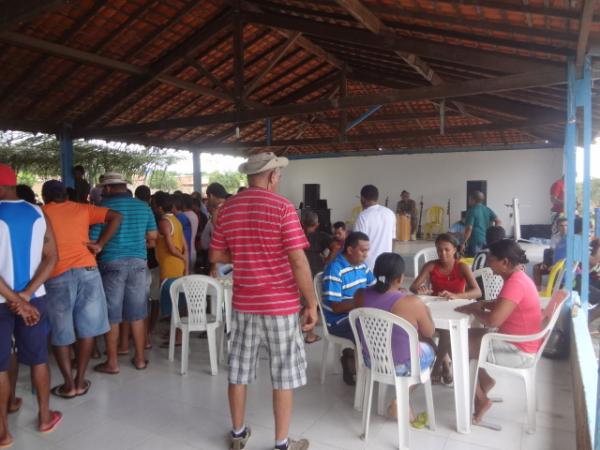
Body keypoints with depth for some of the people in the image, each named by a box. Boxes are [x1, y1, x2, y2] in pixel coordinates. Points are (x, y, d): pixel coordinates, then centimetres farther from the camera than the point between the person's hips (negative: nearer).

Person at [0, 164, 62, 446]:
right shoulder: (37, 213, 1)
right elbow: (51, 257, -4)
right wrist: (25, 296, -8)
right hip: (34, 298, 3)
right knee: (38, 359, 14)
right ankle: (45, 417, 27)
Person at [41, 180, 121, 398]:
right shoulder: (82, 209, 12)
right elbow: (116, 217, 4)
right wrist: (100, 244, 2)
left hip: (57, 276, -1)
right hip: (87, 270, 2)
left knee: (60, 333, 10)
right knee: (86, 329, 10)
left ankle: (69, 384, 15)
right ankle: (80, 382, 18)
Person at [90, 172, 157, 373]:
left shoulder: (103, 207, -6)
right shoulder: (143, 206, 6)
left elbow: (93, 241, -8)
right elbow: (152, 237, 9)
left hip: (112, 263, -3)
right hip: (138, 262, 4)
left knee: (111, 315, 7)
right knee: (137, 314, 11)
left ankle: (112, 362, 15)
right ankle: (140, 358, 19)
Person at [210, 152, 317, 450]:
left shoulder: (227, 209, 3)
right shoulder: (283, 207, -13)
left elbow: (216, 256, 9)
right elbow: (298, 261, -17)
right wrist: (311, 302, -10)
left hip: (243, 302, 5)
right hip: (281, 304, -5)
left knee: (239, 370, 16)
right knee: (284, 375, 9)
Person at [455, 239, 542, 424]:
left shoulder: (515, 283, -27)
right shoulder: (517, 277, 5)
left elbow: (493, 320, -33)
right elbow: (501, 305, 22)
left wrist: (473, 309, -15)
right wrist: (482, 304, 3)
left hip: (519, 351, -10)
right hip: (516, 342, 10)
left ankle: (481, 400, 5)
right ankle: (486, 380, 23)